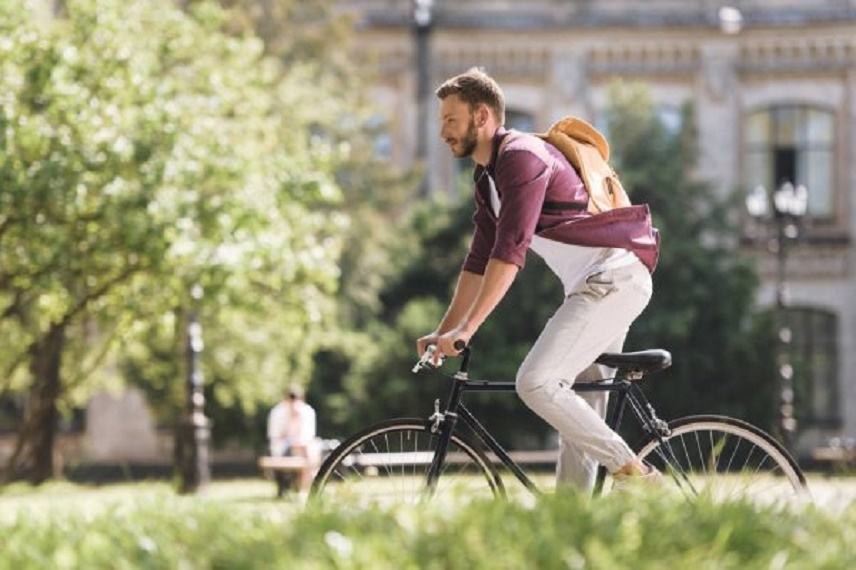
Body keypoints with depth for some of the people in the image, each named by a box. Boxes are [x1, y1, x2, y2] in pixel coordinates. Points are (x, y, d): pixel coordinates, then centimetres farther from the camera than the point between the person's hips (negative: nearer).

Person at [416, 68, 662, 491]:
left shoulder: (522, 156, -14)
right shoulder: (488, 176, 18)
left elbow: (510, 251, -22)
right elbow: (479, 261, 22)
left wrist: (466, 329, -25)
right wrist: (444, 331, 16)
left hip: (613, 277, -10)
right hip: (593, 284, 10)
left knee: (536, 382, -19)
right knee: (580, 412, 9)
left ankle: (632, 470, -15)